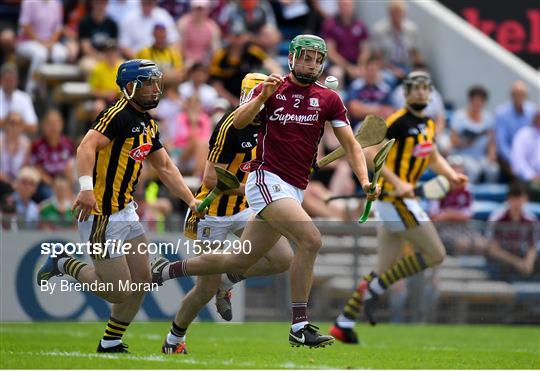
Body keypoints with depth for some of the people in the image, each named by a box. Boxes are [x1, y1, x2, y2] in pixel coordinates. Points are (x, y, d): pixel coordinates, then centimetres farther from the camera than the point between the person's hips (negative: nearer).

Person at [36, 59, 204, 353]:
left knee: (141, 281, 9)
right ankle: (64, 265, 13)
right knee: (119, 292, -6)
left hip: (125, 211, 10)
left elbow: (165, 168, 22)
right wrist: (86, 188, -42)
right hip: (101, 215, -10)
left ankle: (111, 343, 21)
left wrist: (191, 201, 14)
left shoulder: (148, 125, 15)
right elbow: (86, 147, -28)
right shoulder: (119, 116, -15)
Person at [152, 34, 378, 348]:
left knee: (238, 264, 10)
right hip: (267, 178, -5)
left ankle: (168, 270, 29)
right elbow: (239, 122, -10)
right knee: (311, 239, -26)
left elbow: (351, 145, 7)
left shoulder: (328, 99, 9)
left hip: (294, 190, 5)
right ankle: (299, 327, -23)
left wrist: (365, 180, -8)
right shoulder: (271, 89, 2)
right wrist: (262, 97, -26)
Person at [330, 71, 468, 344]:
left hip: (403, 198, 9)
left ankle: (344, 324, 11)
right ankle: (374, 289, -4)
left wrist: (451, 175, 11)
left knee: (386, 269, 10)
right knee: (435, 254, -10)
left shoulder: (428, 125, 16)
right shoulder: (398, 122, -11)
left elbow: (434, 158, 30)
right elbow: (369, 153, -16)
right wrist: (397, 182, -23)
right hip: (394, 196, -9)